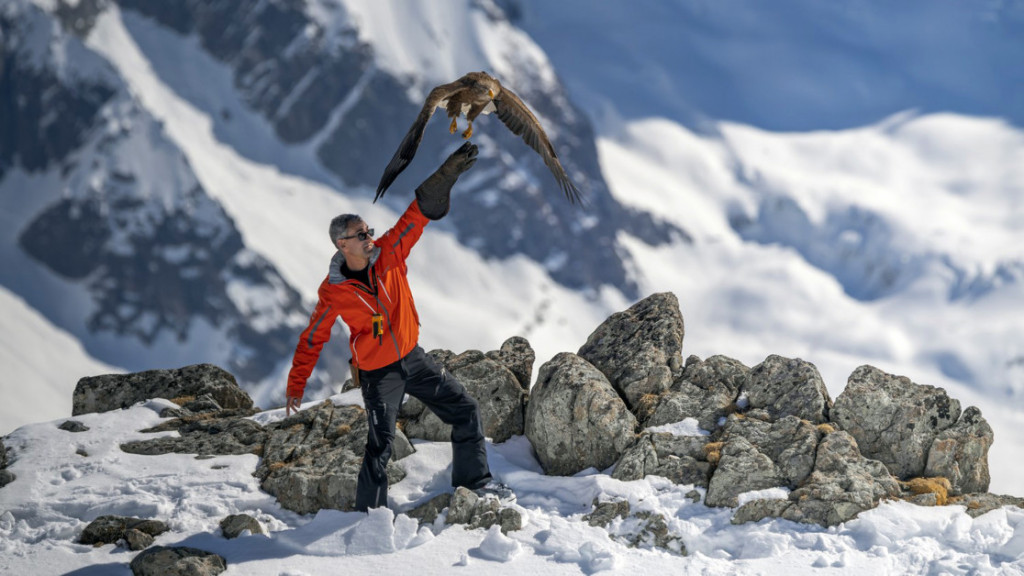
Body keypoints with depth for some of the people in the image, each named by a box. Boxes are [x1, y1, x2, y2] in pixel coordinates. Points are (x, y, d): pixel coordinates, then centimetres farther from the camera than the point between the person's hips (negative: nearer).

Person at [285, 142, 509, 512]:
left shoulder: (388, 255, -9)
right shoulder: (333, 293, -17)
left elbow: (416, 217, -14)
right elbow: (312, 339, -8)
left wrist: (445, 177, -26)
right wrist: (295, 386, -7)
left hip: (412, 357, 5)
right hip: (378, 373, -5)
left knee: (465, 411, 8)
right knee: (380, 445, -9)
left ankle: (474, 480, 23)